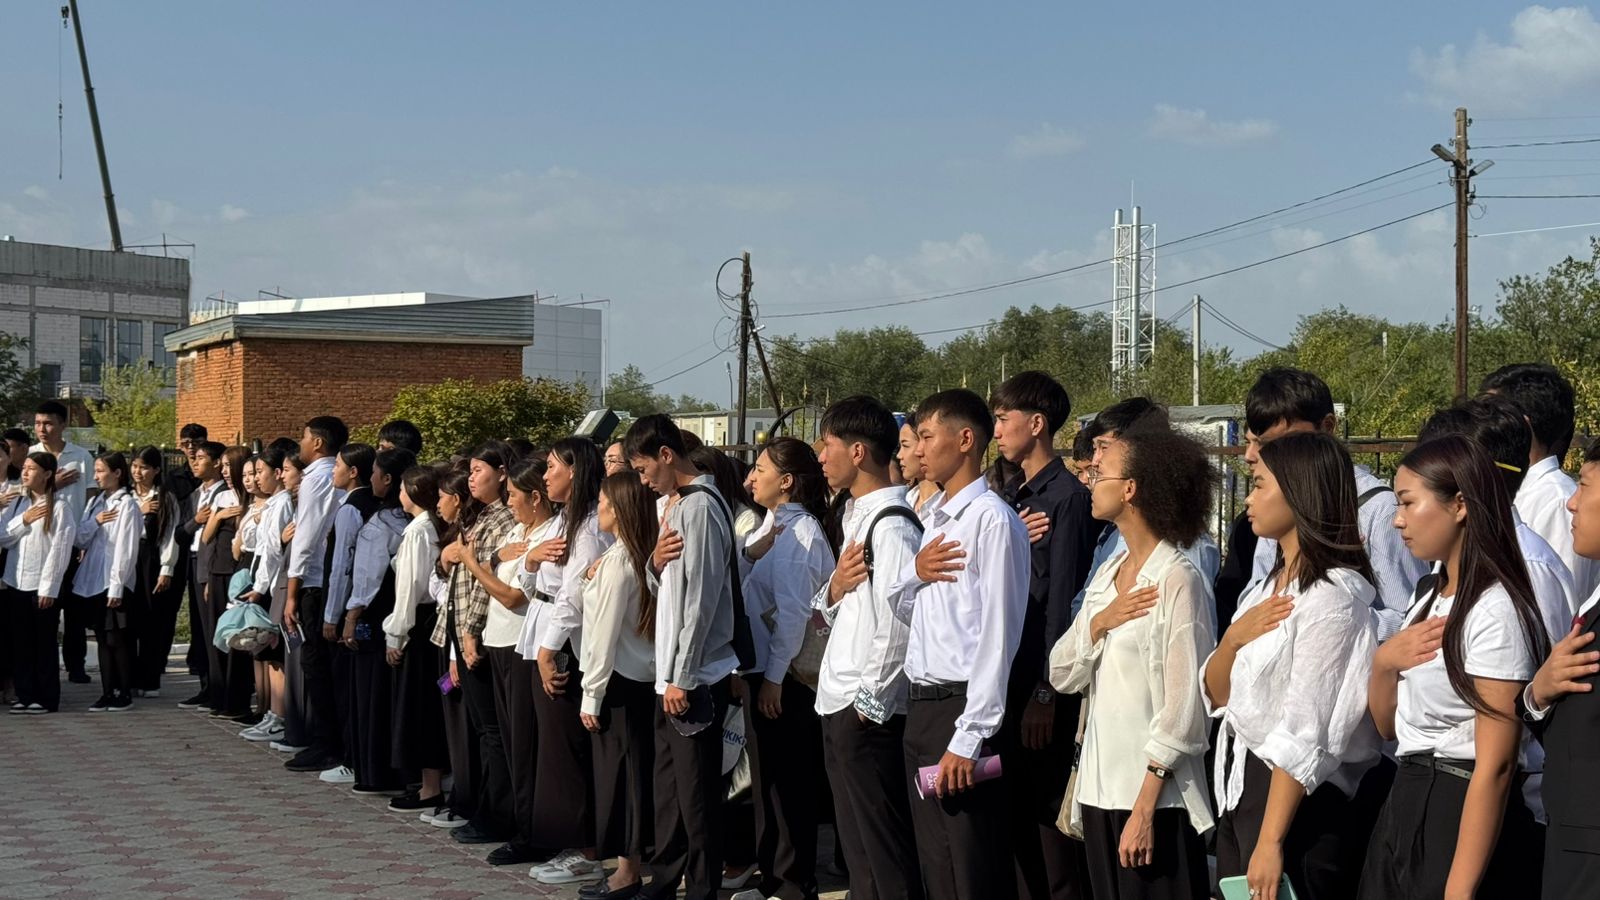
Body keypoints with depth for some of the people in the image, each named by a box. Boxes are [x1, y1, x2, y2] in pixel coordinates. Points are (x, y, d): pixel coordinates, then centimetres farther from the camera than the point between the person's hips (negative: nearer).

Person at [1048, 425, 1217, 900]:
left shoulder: (1178, 579, -13)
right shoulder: (1107, 573, 11)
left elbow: (1184, 704, -16)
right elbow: (1062, 675, 9)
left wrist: (1145, 808, -18)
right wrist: (1099, 622, -10)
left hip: (1154, 797, -7)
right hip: (1099, 787, 8)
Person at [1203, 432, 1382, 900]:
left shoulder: (1333, 596, -16)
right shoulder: (1269, 587, 11)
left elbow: (1304, 734, -21)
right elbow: (1216, 695, 11)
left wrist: (1271, 842, -22)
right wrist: (1233, 639, -9)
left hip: (1296, 797, -8)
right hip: (1238, 784, 8)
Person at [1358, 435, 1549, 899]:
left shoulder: (1495, 612, -17)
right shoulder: (1428, 595, 11)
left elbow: (1495, 767, -21)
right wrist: (1384, 661, -6)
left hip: (1461, 817, -9)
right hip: (1403, 807, 9)